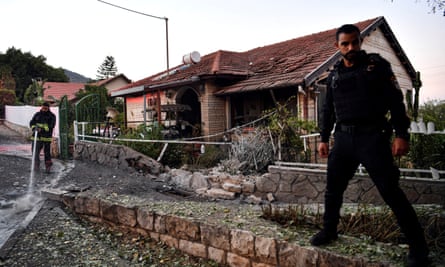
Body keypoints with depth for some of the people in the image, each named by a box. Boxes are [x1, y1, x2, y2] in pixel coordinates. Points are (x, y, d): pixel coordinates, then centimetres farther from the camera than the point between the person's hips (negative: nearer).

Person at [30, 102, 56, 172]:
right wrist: (34, 128, -16)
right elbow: (31, 123, 6)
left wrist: (42, 129, -26)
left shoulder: (52, 116, 0)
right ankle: (36, 165, 18)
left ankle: (48, 166, 16)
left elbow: (51, 126, -12)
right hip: (37, 137, 2)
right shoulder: (37, 114, 10)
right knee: (35, 152, 0)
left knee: (47, 152, 3)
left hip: (47, 137, -2)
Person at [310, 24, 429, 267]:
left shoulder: (377, 64, 1)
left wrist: (401, 134, -12)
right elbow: (327, 110, 18)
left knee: (390, 191, -5)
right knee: (333, 189, 9)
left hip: (372, 137, -4)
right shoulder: (334, 75, 13)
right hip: (343, 138, 5)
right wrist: (324, 138, 14)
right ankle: (329, 231, 28)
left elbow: (395, 100, -4)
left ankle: (417, 245, 8)